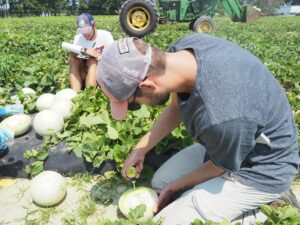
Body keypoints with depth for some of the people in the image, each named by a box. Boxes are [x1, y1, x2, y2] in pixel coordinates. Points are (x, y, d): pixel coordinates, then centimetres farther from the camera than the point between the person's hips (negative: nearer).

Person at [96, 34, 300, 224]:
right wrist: (140, 150, 3)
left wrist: (174, 187, 1)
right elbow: (176, 107, 1)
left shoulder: (221, 119, -40)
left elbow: (220, 167, -17)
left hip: (260, 170, -7)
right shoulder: (183, 48, -18)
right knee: (160, 181, 13)